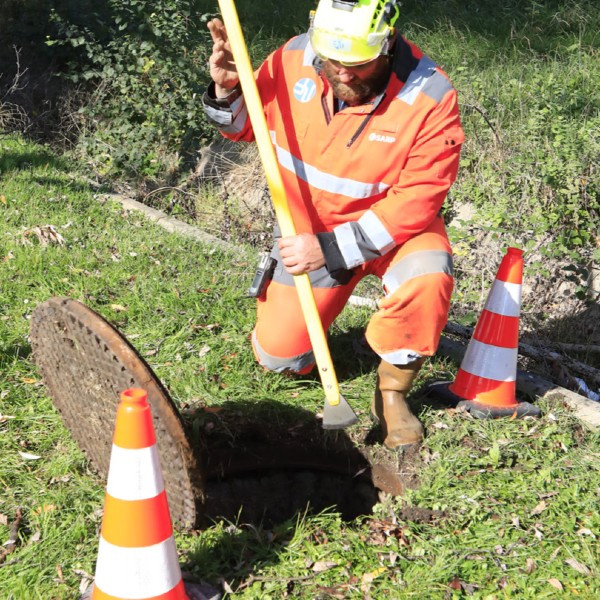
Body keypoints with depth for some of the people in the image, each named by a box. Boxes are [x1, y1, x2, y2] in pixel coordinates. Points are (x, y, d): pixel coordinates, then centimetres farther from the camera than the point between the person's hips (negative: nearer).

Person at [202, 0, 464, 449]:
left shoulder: (430, 97, -27)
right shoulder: (294, 60, -16)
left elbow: (416, 201, -25)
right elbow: (245, 126, 2)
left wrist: (331, 249, -29)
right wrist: (227, 91, -21)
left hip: (395, 227, -3)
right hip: (310, 231, 3)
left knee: (426, 280, -36)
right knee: (279, 356, 4)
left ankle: (393, 392, -9)